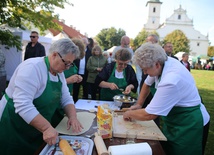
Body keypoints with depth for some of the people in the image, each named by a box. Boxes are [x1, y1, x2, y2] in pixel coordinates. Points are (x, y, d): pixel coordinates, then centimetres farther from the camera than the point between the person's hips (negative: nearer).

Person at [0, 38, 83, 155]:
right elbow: (23, 105, -34)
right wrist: (46, 127, -35)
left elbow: (66, 98, 3)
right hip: (14, 130, -7)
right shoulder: (32, 68, -26)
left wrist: (72, 117, -13)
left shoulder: (59, 72, 0)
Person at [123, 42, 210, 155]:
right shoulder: (161, 62, -11)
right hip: (174, 119, 7)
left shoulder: (171, 80, -34)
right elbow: (147, 84, 9)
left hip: (190, 125, -7)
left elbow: (149, 115, -27)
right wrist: (138, 104, 7)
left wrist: (129, 114, -10)